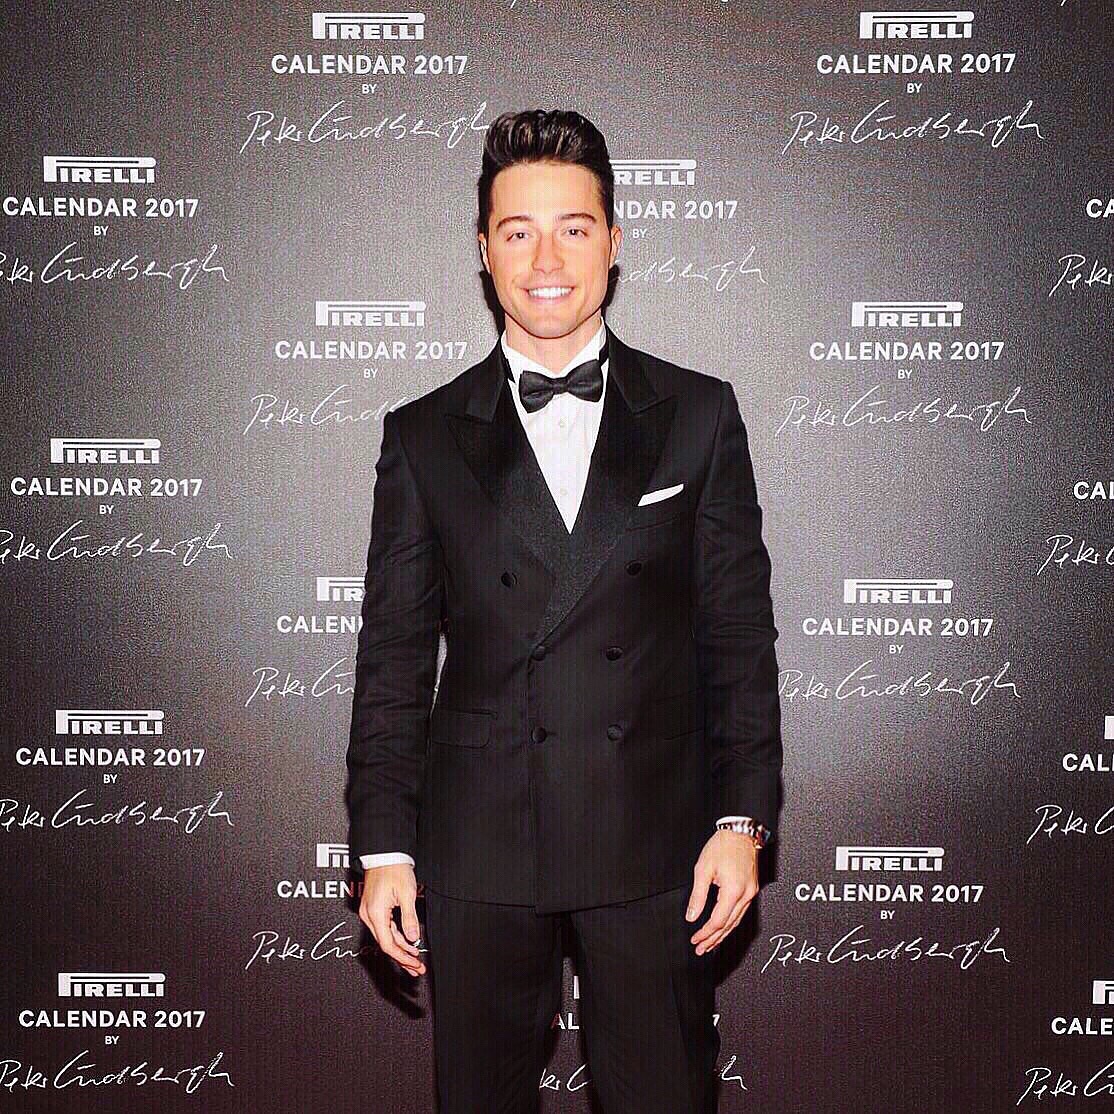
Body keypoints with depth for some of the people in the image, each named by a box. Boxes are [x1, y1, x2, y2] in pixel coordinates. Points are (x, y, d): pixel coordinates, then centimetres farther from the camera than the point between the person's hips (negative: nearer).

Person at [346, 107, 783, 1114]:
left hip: (655, 845, 0)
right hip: (477, 853, 1)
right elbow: (393, 659, 5)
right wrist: (382, 848, 1)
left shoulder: (700, 416, 5)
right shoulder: (422, 437, 5)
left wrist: (742, 819, -2)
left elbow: (740, 633, 4)